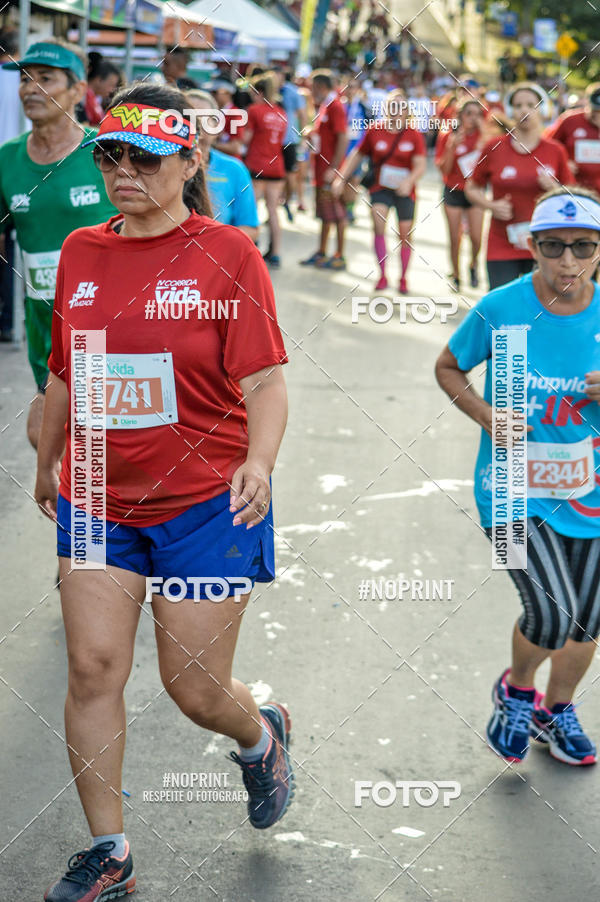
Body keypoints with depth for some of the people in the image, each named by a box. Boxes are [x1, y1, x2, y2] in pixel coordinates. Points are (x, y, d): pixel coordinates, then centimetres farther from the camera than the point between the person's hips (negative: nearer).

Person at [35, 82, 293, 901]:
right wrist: (48, 464, 26)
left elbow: (265, 381, -12)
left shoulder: (227, 253, -8)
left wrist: (258, 463, -29)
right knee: (93, 670, -1)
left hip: (206, 503, -4)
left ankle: (262, 736, 39)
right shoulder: (81, 253, 5)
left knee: (195, 687, 3)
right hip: (97, 498, 4)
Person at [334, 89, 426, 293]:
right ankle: (382, 276, -18)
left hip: (405, 192, 0)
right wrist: (341, 178, 5)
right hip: (380, 189, 0)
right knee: (378, 222, -24)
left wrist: (409, 181, -32)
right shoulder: (374, 131, 1)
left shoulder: (414, 135, -3)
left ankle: (403, 279, 25)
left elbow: (420, 165, -12)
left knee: (405, 234, 5)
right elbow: (357, 155, 11)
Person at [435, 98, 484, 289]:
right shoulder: (448, 137, -4)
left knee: (476, 237, -7)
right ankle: (456, 275, 20)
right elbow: (444, 169, -9)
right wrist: (451, 147, -23)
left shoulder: (481, 135, -2)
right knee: (455, 238, 1)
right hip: (453, 192, 0)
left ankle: (473, 266, 22)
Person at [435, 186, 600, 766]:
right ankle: (516, 691, 19)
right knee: (552, 615, -15)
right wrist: (490, 418, -11)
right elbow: (448, 368, 4)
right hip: (514, 486, -3)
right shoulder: (500, 311, -13)